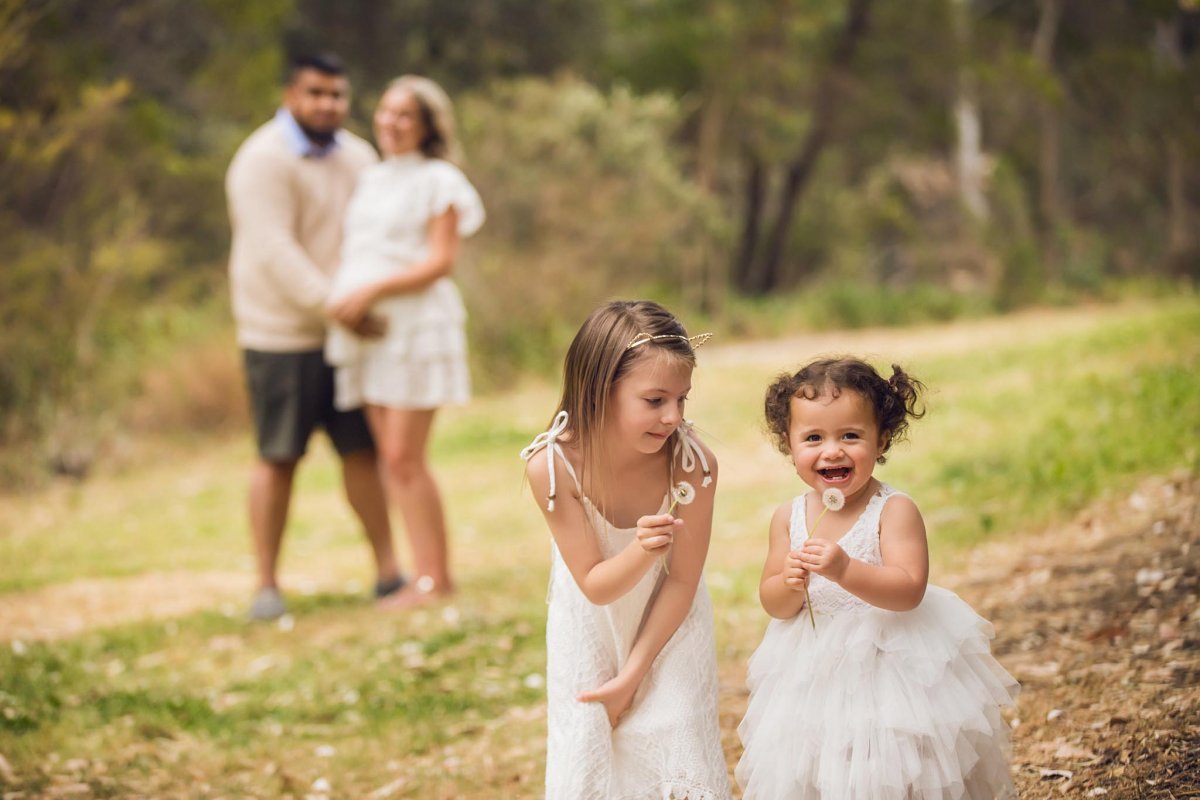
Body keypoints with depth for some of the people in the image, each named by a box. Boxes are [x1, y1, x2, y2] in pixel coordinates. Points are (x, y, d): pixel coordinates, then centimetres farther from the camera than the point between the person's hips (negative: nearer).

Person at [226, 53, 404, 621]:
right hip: (282, 334, -6)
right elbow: (275, 252, -21)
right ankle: (266, 586, 7)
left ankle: (387, 571, 14)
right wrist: (332, 306, -28)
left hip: (349, 331, 6)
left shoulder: (356, 156, 11)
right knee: (279, 458, -1)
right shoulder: (264, 161, -12)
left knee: (363, 448, 7)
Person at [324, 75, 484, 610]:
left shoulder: (438, 182, -2)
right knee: (392, 460, 4)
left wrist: (373, 290, -19)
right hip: (370, 333, 7)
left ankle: (436, 578, -5)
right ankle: (424, 574, 7)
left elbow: (441, 262, -10)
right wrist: (340, 299, 3)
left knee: (405, 458, -11)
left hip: (417, 327, -7)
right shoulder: (371, 180, 18)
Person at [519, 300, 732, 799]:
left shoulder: (693, 463, -30)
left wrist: (633, 673, -13)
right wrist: (642, 552, -44)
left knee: (675, 758, 2)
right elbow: (595, 586, -23)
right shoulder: (552, 466, -30)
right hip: (590, 636, 0)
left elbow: (681, 579, -17)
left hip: (667, 628, 0)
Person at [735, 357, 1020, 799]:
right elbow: (773, 604, 3)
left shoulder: (895, 510, -14)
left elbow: (909, 592, -23)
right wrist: (789, 584, -19)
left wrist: (845, 570, -35)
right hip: (815, 675, 4)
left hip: (893, 670, -4)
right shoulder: (789, 517, -1)